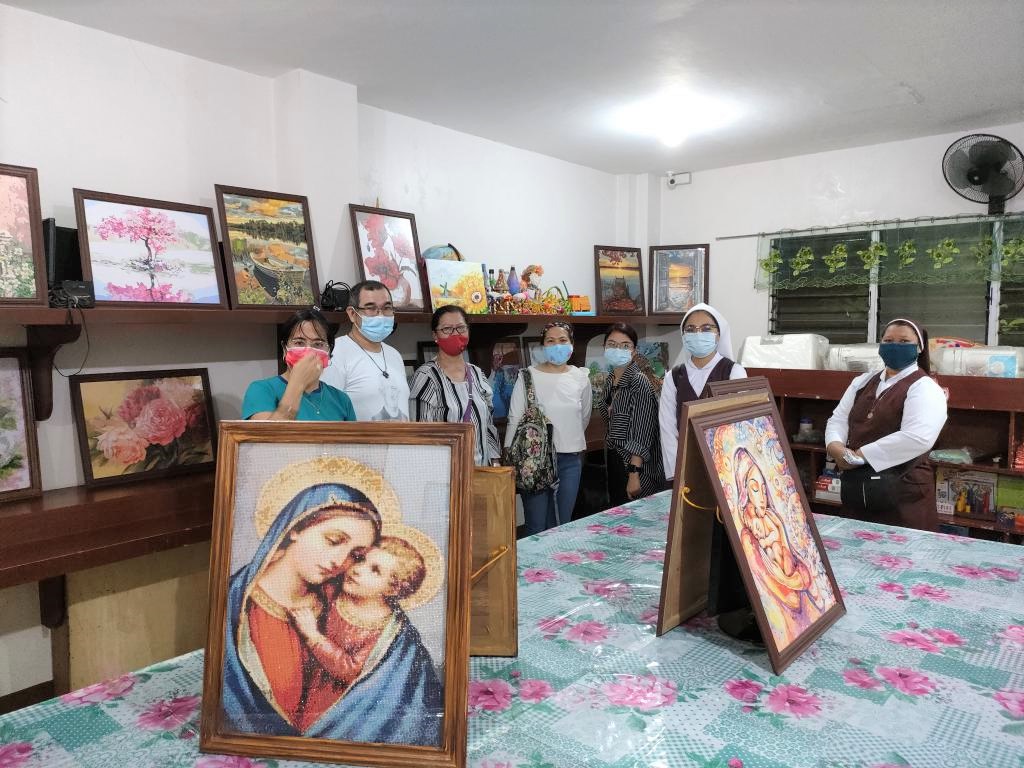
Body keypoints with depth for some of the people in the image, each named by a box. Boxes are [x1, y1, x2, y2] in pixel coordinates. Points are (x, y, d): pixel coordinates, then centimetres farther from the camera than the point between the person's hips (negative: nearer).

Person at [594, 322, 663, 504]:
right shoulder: (610, 380, 7)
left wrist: (634, 474, -23)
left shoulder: (640, 381, -16)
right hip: (613, 460, 8)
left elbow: (642, 433, -20)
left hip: (635, 463, -8)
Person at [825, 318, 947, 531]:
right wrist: (835, 446, -13)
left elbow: (917, 438, -22)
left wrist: (860, 455, -21)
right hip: (855, 489, 6)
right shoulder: (863, 381, 14)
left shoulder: (924, 388, -8)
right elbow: (839, 418, 10)